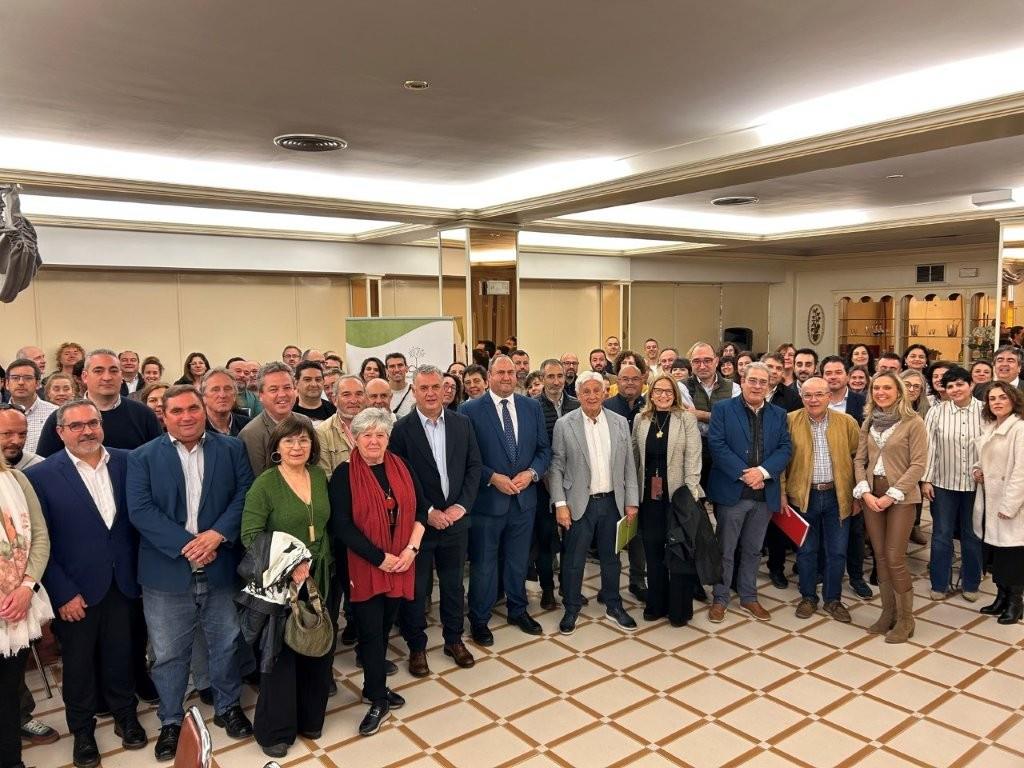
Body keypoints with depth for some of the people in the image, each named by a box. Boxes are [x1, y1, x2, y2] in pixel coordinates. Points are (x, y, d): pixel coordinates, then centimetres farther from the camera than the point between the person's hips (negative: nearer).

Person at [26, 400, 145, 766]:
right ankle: (82, 729, 36)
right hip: (75, 590, -2)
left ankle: (126, 715, 38)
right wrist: (63, 593, -12)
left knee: (121, 655, 16)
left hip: (122, 583, 2)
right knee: (78, 663, 15)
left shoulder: (126, 463, -2)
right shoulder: (41, 475, -10)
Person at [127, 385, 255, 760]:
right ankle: (171, 721, 32)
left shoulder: (231, 448, 3)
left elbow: (245, 494, -5)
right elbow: (140, 510, -10)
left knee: (226, 644, 15)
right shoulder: (143, 457, -1)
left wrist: (216, 535, -18)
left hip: (220, 568, 1)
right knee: (168, 654, 12)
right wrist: (186, 545, -18)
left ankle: (228, 707, 37)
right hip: (167, 572, -1)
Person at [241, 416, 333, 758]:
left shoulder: (320, 476, 3)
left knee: (320, 650, 15)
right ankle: (275, 730, 27)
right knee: (281, 654, 8)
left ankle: (311, 718, 36)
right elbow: (250, 535, -15)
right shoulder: (264, 484, -12)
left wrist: (335, 565, 7)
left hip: (322, 579, 5)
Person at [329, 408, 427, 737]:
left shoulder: (400, 466, 4)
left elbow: (420, 508, 6)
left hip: (400, 565, 4)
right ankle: (378, 699, 18)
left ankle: (374, 687, 32)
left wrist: (412, 548, -7)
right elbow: (342, 526, -15)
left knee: (385, 628, 14)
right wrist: (380, 558, -16)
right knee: (371, 631, 2)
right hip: (364, 566, -4)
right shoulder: (344, 474, -10)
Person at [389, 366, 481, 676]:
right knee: (416, 588, 9)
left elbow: (474, 466, 4)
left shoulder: (462, 423, 2)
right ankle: (416, 646, 27)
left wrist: (462, 505, -7)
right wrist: (428, 512, -14)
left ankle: (454, 639, 35)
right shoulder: (401, 429, -9)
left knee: (453, 583, 17)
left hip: (455, 519, 3)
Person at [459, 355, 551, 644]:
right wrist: (492, 478, -19)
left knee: (519, 560, 19)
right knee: (483, 563, 10)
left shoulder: (532, 407, 3)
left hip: (525, 498, 4)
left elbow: (544, 449, 6)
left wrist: (531, 473, -11)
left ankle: (518, 610, 39)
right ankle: (479, 620, 27)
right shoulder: (470, 410, -9)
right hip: (487, 499, -4)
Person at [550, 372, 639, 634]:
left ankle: (613, 606, 33)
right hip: (579, 503, -3)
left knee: (611, 557, 16)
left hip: (612, 502, 3)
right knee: (574, 560, 8)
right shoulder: (564, 424, -6)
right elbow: (556, 467, -5)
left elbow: (629, 465, 5)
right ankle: (572, 609, 25)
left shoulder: (620, 423, 3)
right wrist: (560, 504, -10)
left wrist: (631, 501, 2)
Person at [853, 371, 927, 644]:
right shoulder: (869, 422, 10)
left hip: (900, 497, -5)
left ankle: (905, 619, 11)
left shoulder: (913, 422, -6)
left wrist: (892, 495, -15)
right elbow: (859, 460, 9)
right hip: (871, 496, 5)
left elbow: (918, 465, -10)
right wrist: (865, 491, -5)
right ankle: (888, 613, 21)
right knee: (880, 557, 8)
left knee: (895, 558, -5)